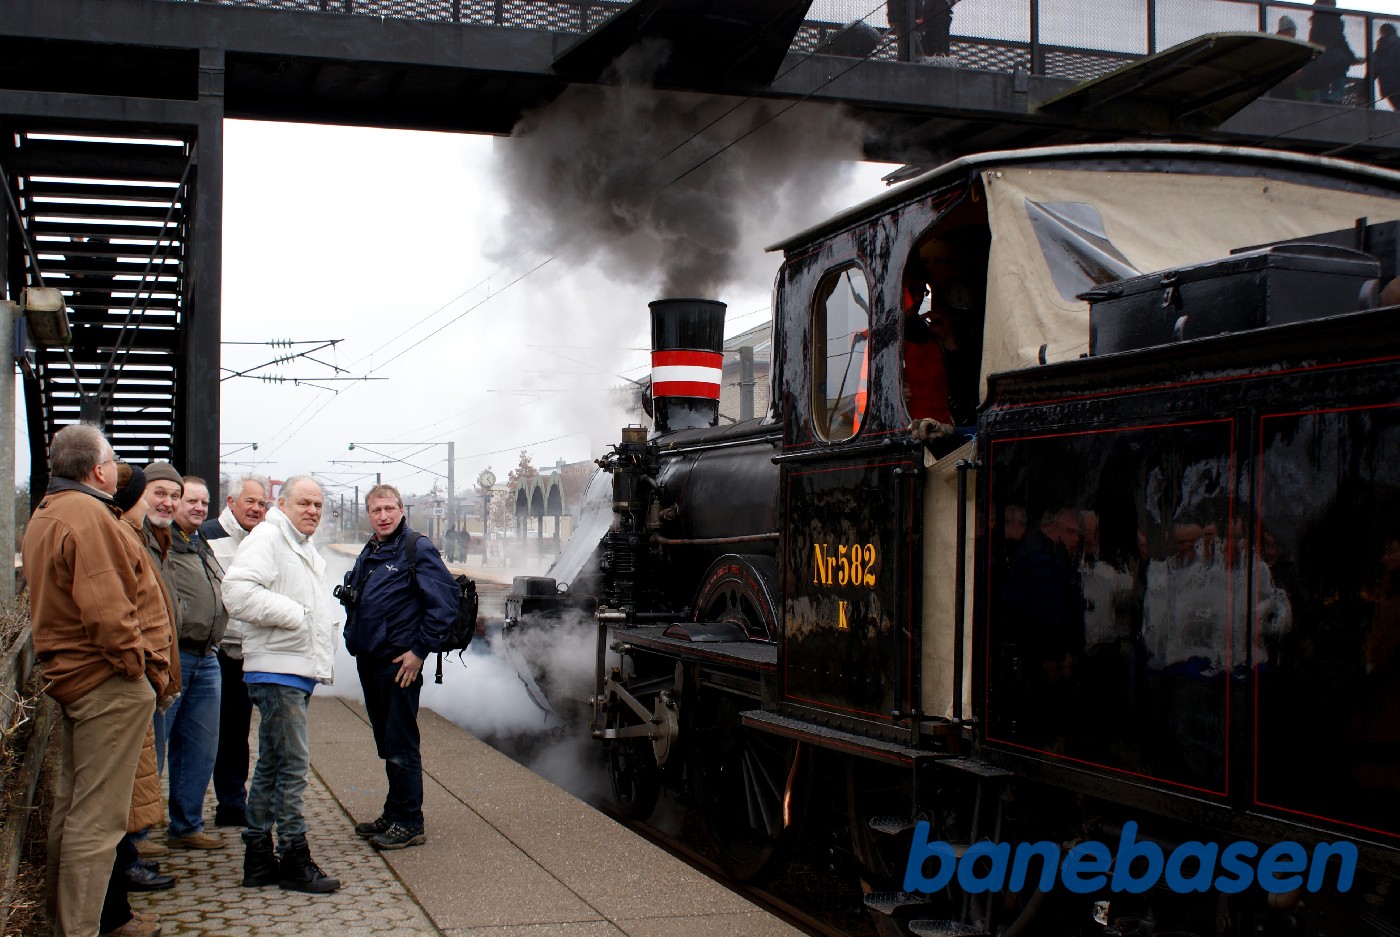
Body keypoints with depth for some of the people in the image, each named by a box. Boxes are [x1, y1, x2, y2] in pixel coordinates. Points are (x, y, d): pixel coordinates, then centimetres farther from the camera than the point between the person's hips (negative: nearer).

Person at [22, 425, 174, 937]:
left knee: (71, 805, 19)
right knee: (96, 817, -6)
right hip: (109, 683, -11)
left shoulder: (44, 516, 16)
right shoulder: (87, 515, -17)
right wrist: (136, 662, -14)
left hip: (70, 676, 11)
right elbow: (105, 606, -25)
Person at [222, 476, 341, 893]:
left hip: (299, 670, 10)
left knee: (271, 765, 13)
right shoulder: (265, 538, -10)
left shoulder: (307, 551, 22)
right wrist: (295, 614, -20)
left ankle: (258, 858, 20)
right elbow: (237, 592, -25)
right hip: (277, 669, -10)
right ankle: (294, 860, -4)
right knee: (293, 764, -9)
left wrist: (323, 625, 16)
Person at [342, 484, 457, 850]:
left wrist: (420, 650, -16)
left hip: (400, 663, -8)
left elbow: (445, 601, -15)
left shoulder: (417, 549, -10)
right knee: (387, 744, 15)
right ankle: (393, 815, 24)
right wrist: (354, 640, 10)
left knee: (401, 745, -4)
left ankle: (408, 824, 3)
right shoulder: (369, 553, 15)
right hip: (369, 661, 8)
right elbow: (356, 604, 26)